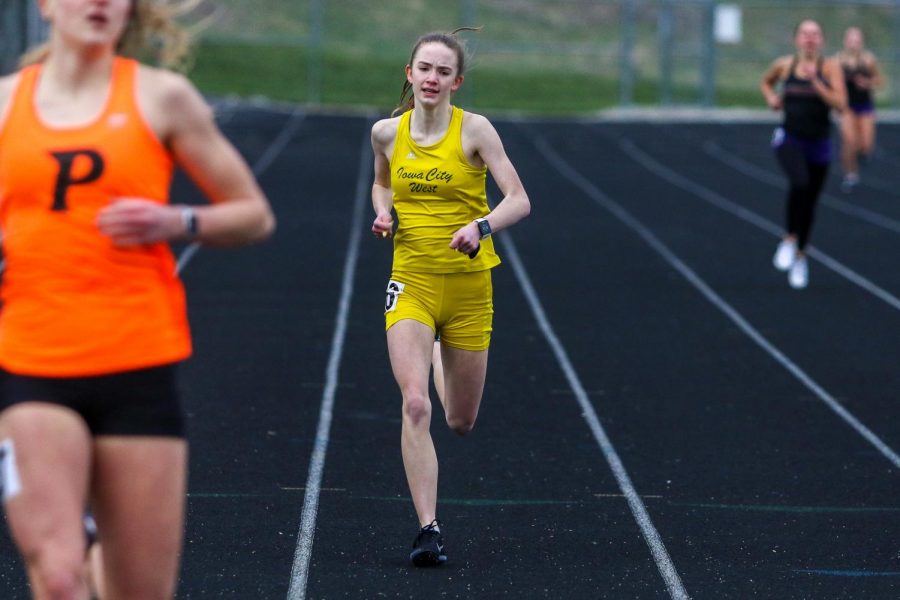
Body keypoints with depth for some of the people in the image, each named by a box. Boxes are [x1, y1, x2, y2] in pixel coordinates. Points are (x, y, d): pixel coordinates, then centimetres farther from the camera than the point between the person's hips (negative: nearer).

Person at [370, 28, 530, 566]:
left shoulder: (474, 129, -8)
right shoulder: (387, 132, 1)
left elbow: (519, 201, -13)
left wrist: (480, 227, -31)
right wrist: (383, 212, 1)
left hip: (469, 284, -1)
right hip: (411, 280, 1)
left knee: (461, 421, 13)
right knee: (415, 406, -20)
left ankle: (441, 358, 49)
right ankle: (429, 529, -16)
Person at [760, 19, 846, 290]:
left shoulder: (830, 67, -7)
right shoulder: (784, 64, -1)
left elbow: (840, 104, -17)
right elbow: (765, 82, 21)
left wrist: (815, 82, -24)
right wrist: (771, 98, 1)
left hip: (818, 144, 1)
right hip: (789, 139, -1)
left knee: (810, 201, 12)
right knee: (799, 183, -30)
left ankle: (800, 256, 35)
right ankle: (790, 239, -11)